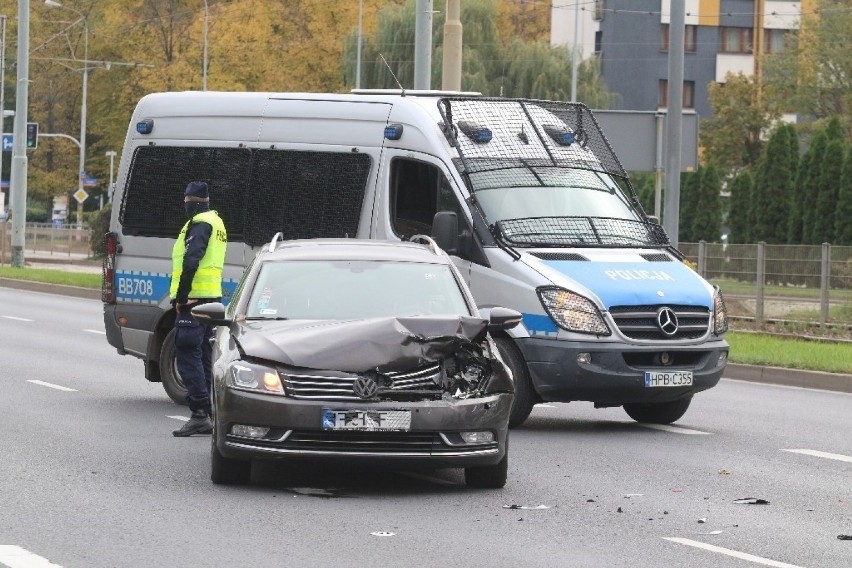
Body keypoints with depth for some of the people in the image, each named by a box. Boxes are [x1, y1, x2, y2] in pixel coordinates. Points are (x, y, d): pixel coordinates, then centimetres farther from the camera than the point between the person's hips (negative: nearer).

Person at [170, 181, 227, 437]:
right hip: (212, 297, 10)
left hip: (195, 299, -10)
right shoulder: (216, 222, 20)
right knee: (204, 356, 14)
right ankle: (208, 414, 16)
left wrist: (181, 297, -20)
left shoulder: (200, 224, -12)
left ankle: (199, 413, -15)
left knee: (188, 355, -9)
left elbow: (191, 261, -23)